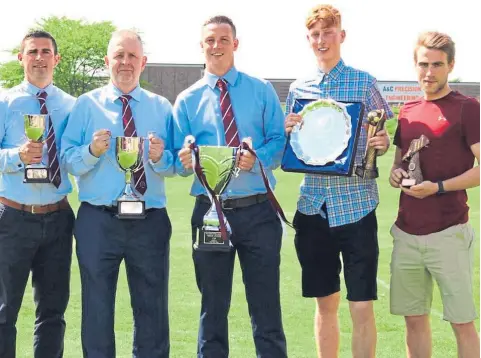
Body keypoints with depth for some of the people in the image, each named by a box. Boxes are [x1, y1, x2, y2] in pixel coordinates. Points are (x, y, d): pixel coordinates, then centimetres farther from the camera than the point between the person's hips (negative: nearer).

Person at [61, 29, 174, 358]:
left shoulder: (161, 108, 9)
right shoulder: (86, 105, 4)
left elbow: (174, 167, 4)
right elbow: (68, 161, -3)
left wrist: (160, 157, -17)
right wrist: (92, 150, -22)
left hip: (150, 222, 1)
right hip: (97, 221, -1)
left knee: (152, 310, 9)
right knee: (97, 309, 6)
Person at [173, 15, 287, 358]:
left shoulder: (262, 91, 5)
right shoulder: (187, 100, 7)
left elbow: (280, 141, -2)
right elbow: (179, 160, 4)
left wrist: (257, 159, -21)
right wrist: (187, 161, -19)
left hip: (258, 211, -1)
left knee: (266, 307, 3)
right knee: (213, 307, 11)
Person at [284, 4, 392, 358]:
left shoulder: (365, 83, 0)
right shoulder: (299, 89, 9)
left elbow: (384, 137, 4)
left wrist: (383, 143, -19)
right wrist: (287, 131, -8)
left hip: (356, 204, -3)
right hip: (314, 206, 3)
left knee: (362, 305, -2)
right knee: (325, 302, 12)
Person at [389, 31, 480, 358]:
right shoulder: (408, 111, 14)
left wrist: (438, 187, -19)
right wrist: (396, 173, 1)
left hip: (448, 232, -6)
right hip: (407, 232, 6)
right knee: (414, 318, 11)